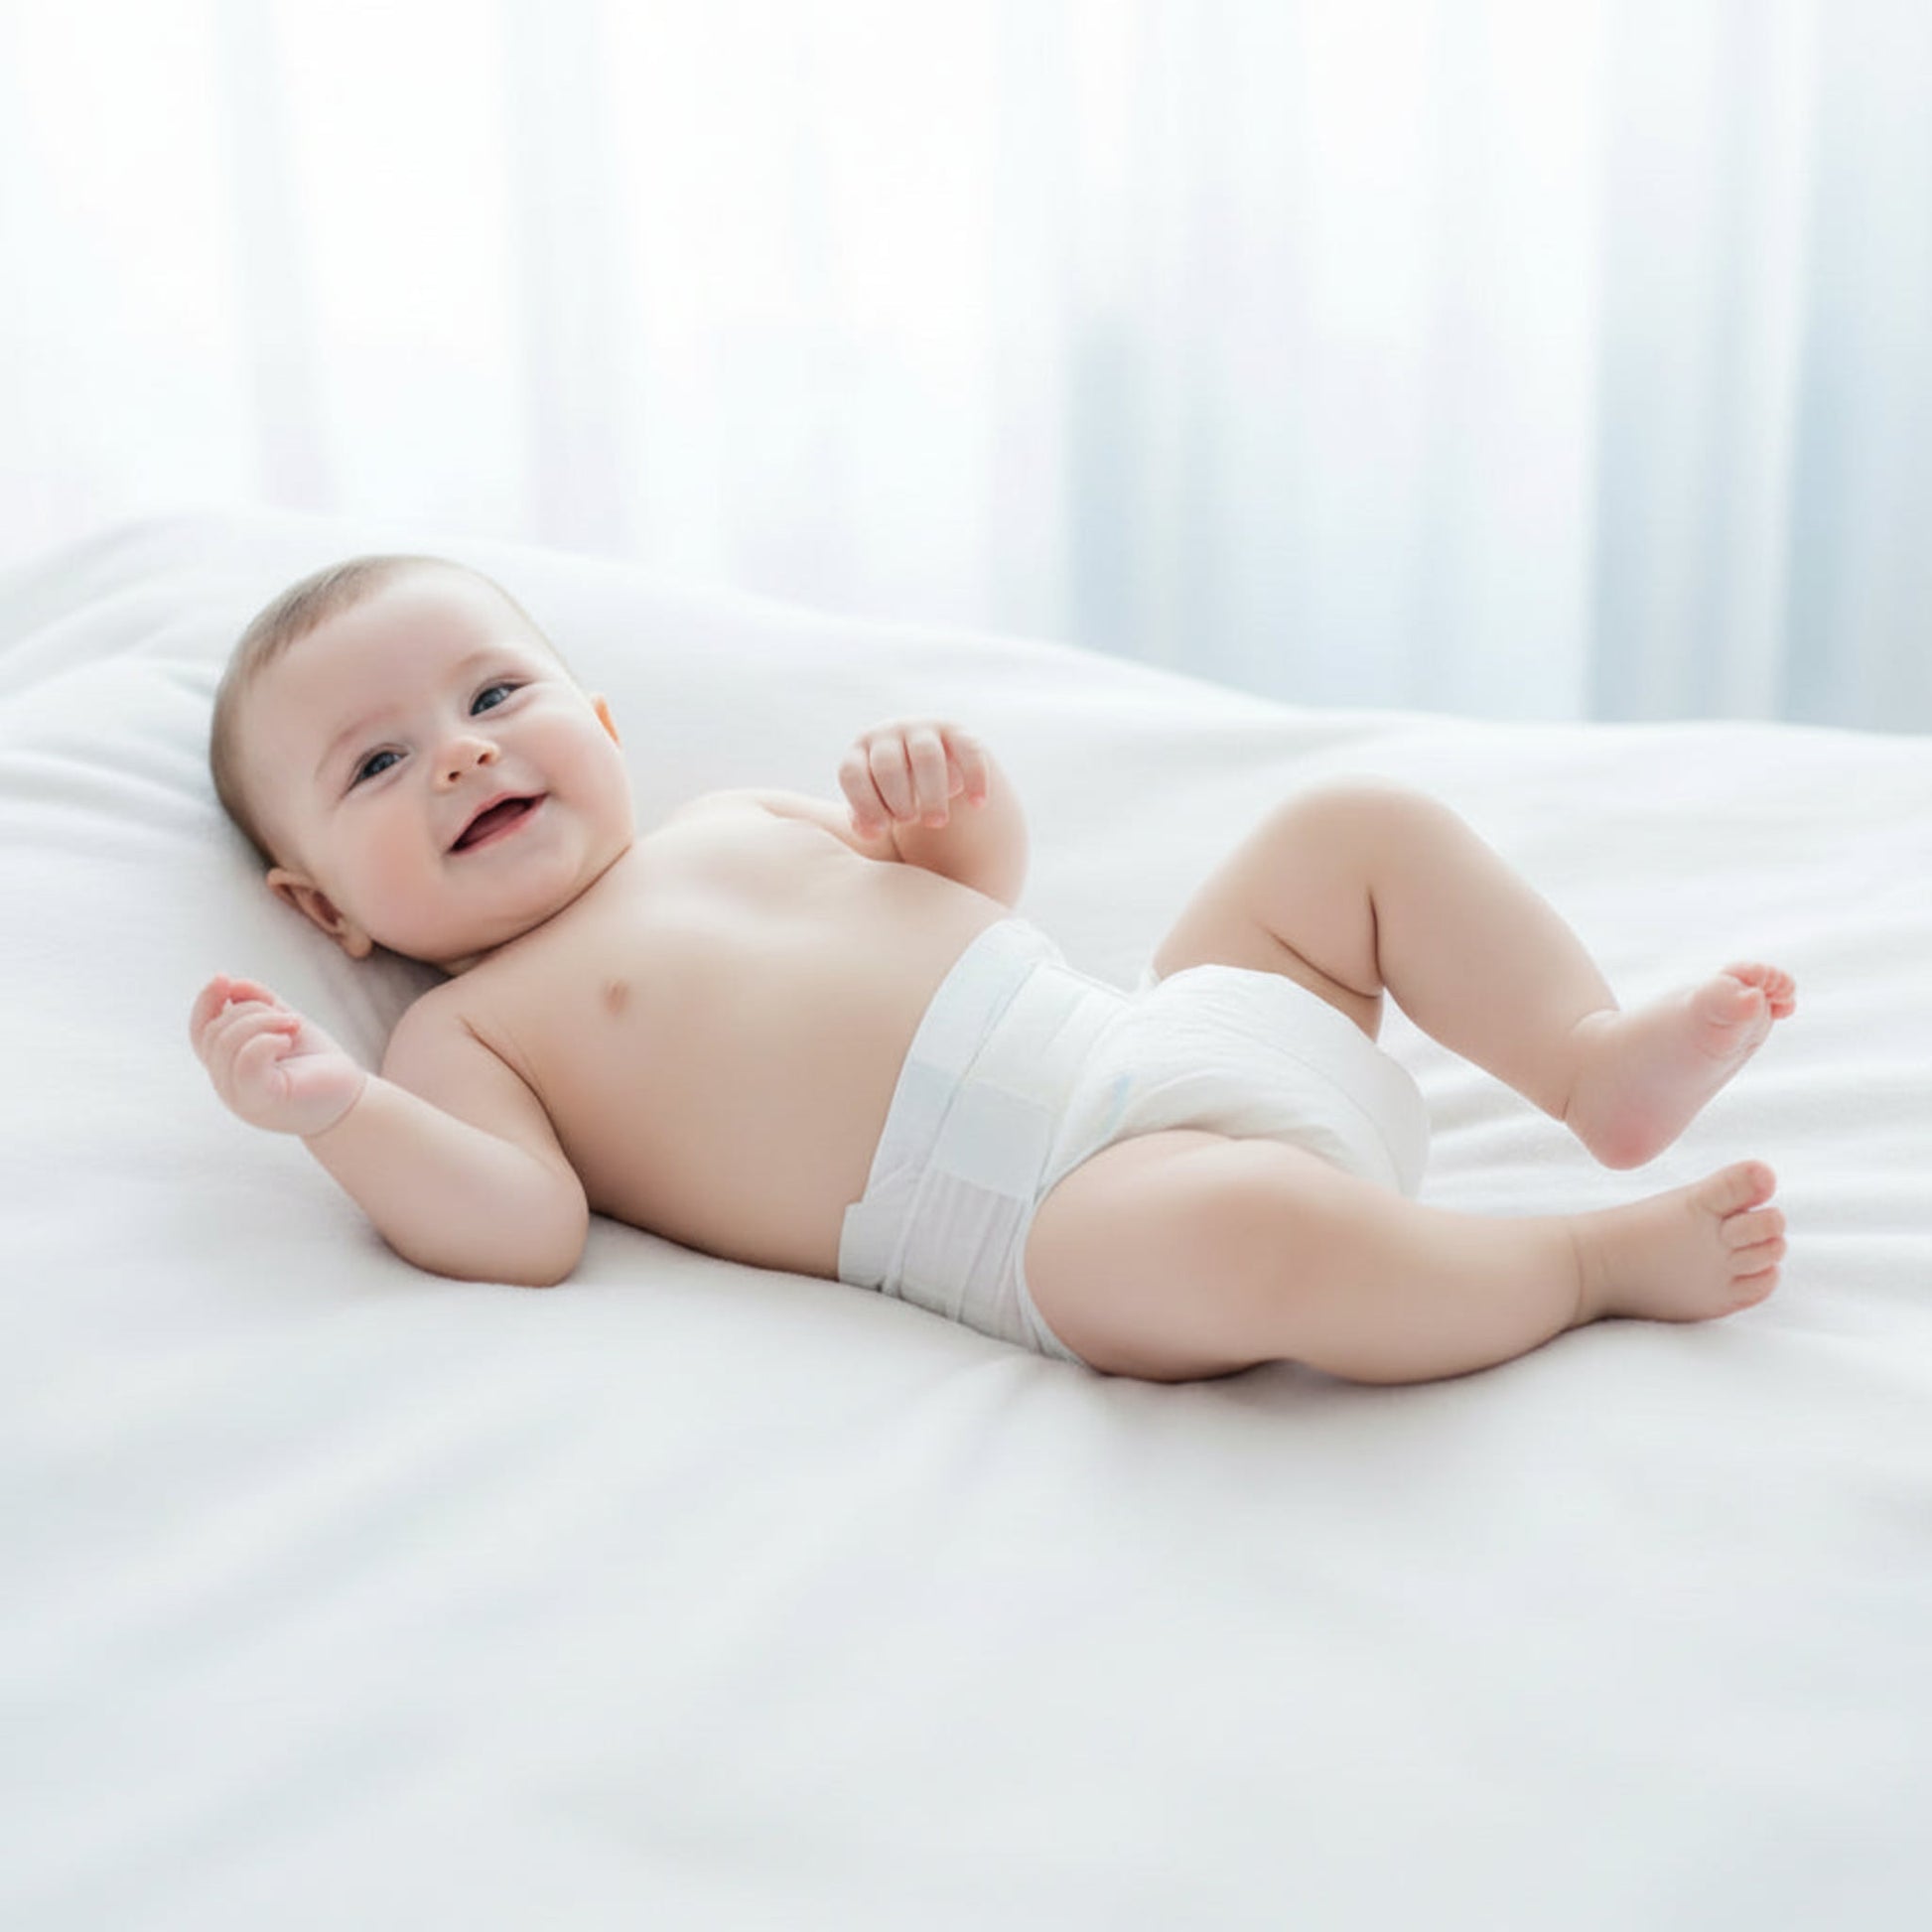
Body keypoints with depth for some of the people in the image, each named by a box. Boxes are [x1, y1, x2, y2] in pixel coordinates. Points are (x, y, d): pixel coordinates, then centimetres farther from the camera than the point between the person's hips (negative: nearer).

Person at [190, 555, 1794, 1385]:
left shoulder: (738, 820, 25)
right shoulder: (468, 1031, 5)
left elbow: (977, 888, 31)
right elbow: (522, 1231, -13)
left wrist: (956, 795, 8)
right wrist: (332, 1111, -28)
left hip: (1164, 1038, 8)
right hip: (1062, 1203, -8)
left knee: (1362, 826, 10)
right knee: (1239, 1229, -39)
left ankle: (1596, 1057, 2)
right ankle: (1596, 1255, -16)